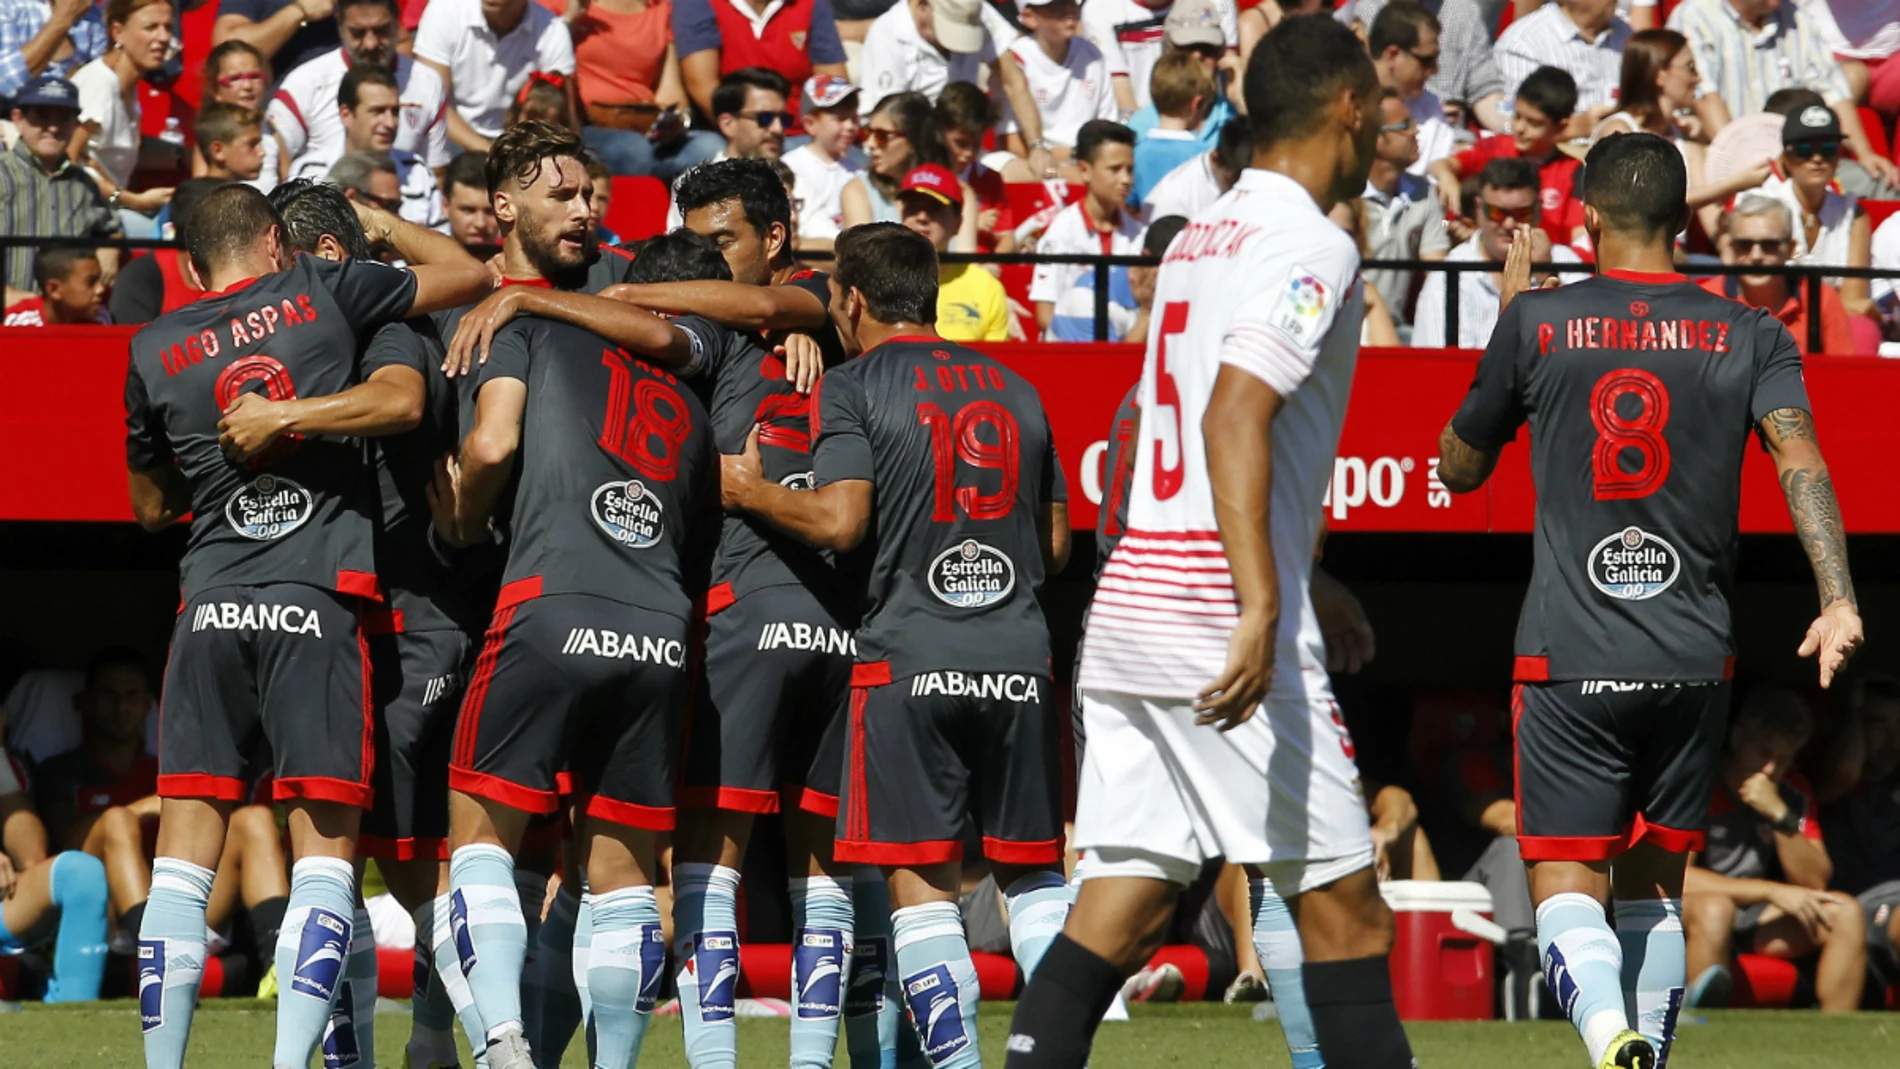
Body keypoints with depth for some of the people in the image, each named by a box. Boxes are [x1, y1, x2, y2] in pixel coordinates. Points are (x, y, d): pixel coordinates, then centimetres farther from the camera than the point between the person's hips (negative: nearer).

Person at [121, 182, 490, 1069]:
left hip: (211, 601, 2)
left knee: (184, 851, 4)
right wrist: (380, 224, 29)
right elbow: (470, 276, 14)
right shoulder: (321, 293, 3)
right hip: (317, 598, -2)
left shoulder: (153, 351, 10)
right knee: (325, 846, -2)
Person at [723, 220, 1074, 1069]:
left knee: (918, 879, -2)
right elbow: (1056, 544, 16)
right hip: (1018, 656, 4)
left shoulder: (852, 389, -1)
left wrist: (750, 492, 3)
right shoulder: (1014, 388, 15)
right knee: (1032, 870, 11)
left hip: (907, 658, -4)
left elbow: (840, 521, -12)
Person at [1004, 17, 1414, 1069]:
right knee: (1342, 907, -1)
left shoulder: (1198, 237, 18)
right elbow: (1237, 414, -21)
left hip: (1128, 614, 8)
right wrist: (1262, 609, -27)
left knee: (1122, 905, 4)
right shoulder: (1311, 245, -8)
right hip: (1216, 621, -8)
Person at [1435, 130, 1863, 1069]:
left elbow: (1457, 469, 14)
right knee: (1652, 885, 18)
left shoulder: (1537, 324, 1)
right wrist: (1839, 602, -20)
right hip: (1693, 664, 2)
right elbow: (1799, 457, -12)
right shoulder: (1749, 336, 4)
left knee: (1565, 890, -5)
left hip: (1568, 662, -2)